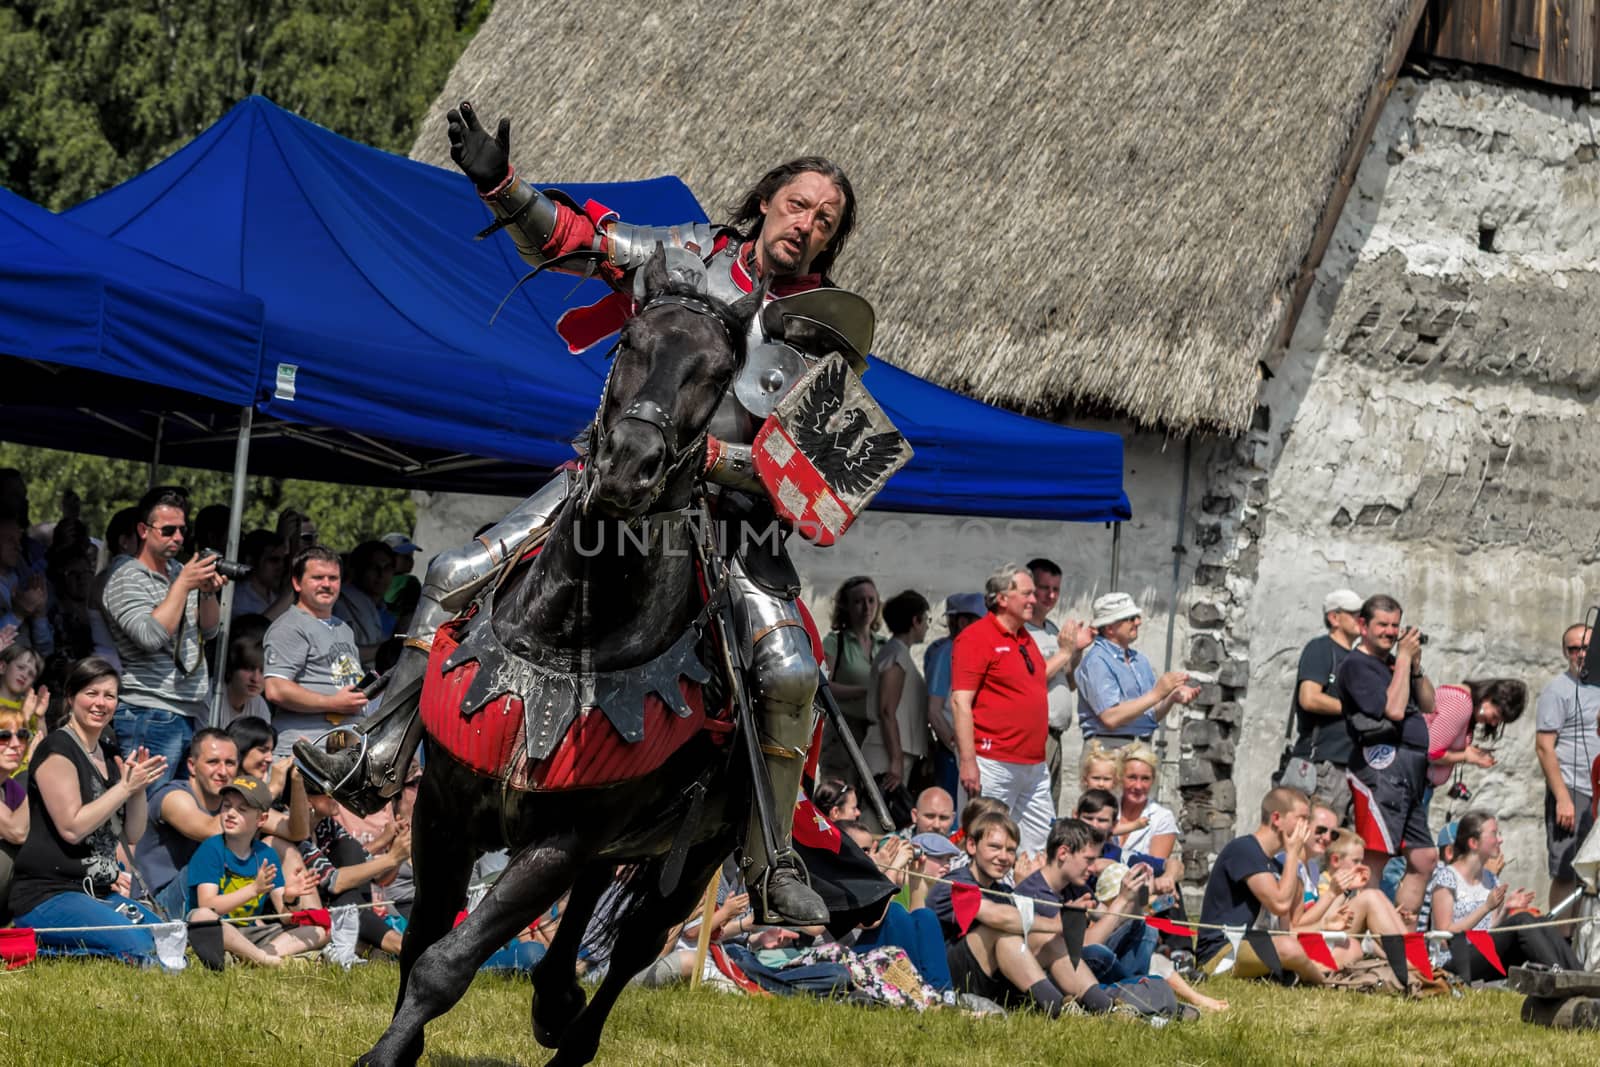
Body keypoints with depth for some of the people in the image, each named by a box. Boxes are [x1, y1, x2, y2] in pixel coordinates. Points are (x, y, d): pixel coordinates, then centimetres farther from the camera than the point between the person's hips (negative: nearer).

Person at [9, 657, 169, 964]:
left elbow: (133, 835, 14)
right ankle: (40, 949, -11)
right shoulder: (57, 749, -9)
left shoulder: (109, 755, 16)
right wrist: (126, 787, -15)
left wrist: (140, 787, -3)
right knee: (140, 949, -28)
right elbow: (72, 828, -18)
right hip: (47, 896, -9)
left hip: (98, 892, 9)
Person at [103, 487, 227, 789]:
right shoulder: (127, 580, -6)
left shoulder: (181, 572, 17)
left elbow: (210, 630, 15)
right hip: (151, 714, -7)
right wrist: (184, 585, -17)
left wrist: (208, 592, -4)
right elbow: (151, 636, -20)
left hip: (194, 713, 7)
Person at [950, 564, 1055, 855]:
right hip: (994, 763, -9)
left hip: (1034, 764, 9)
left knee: (1042, 844, 9)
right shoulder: (976, 638, -10)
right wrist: (968, 762, -19)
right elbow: (960, 702, -15)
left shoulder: (1025, 638, 16)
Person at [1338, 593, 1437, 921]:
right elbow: (1393, 709, -15)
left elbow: (1428, 706, 20)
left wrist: (1415, 664, 7)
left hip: (1410, 773, 9)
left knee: (1423, 858, 10)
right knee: (1375, 859, -13)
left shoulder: (1394, 662, 21)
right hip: (1382, 763, -9)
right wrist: (1404, 657, -8)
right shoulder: (1357, 665, -6)